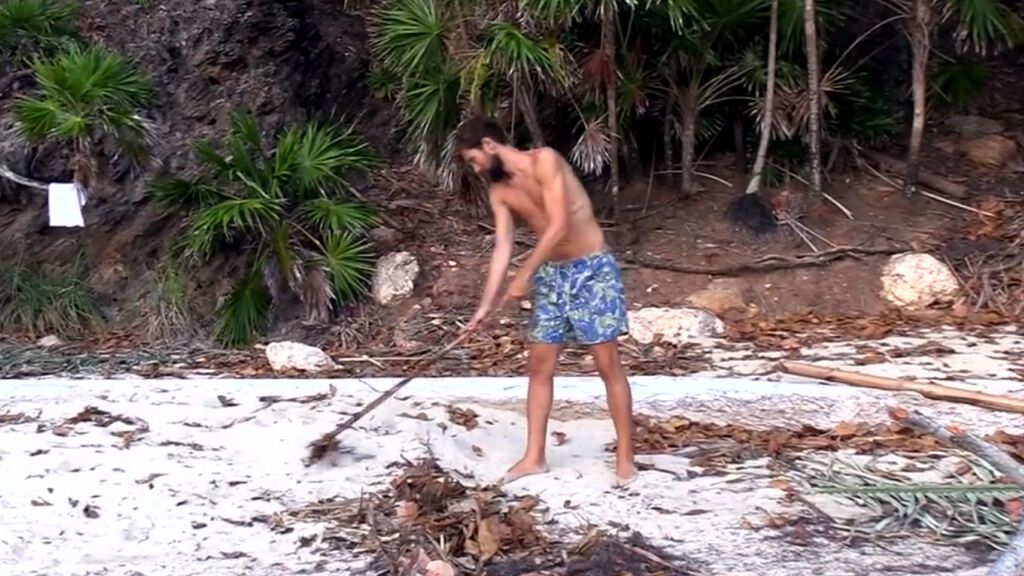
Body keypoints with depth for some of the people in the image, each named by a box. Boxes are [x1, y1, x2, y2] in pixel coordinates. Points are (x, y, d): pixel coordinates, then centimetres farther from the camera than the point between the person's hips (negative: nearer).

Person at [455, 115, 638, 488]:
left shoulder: (544, 160, -17)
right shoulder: (499, 191, 4)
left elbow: (559, 226, -24)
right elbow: (503, 248, 1)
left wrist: (524, 276, -22)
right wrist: (486, 306, -7)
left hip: (593, 269, -7)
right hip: (551, 274, 7)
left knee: (608, 365, -4)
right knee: (539, 367, 6)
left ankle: (625, 458, 3)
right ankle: (534, 457, 14)